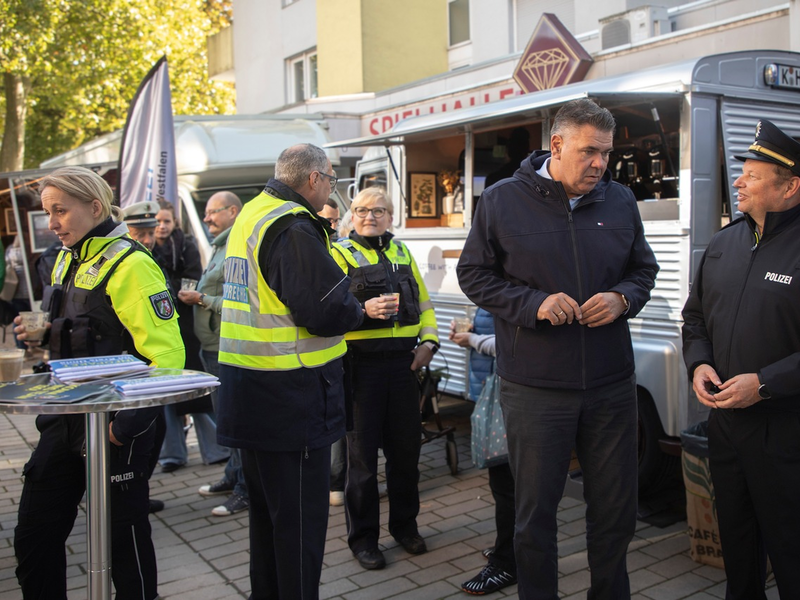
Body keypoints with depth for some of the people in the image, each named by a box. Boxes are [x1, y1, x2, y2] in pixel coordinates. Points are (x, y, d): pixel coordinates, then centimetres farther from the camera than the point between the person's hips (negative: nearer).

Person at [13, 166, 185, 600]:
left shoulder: (129, 265, -16)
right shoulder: (67, 261, 11)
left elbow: (166, 354, -21)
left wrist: (129, 421, -26)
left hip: (115, 426, -8)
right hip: (65, 421, 8)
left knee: (124, 539, 7)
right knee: (33, 537, 14)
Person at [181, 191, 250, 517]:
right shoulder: (220, 247, 17)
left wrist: (202, 300, -18)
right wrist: (196, 294, 8)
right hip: (213, 347, 10)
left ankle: (245, 490, 7)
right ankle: (233, 476, 32)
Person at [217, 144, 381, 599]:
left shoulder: (252, 214, 13)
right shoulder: (294, 227, -18)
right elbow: (327, 310, -23)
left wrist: (348, 304, 12)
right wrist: (360, 311, -1)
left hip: (249, 388, 10)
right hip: (291, 392, -10)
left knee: (268, 506, 22)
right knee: (301, 514, 3)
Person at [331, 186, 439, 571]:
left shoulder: (402, 253, 16)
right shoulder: (340, 254, 0)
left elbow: (424, 303, 19)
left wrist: (429, 341, 5)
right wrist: (365, 310, -27)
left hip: (403, 363, 5)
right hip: (361, 363, -4)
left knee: (406, 447, 11)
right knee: (362, 452, 3)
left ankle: (405, 525, 29)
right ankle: (363, 537, 17)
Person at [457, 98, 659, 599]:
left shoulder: (620, 202, 6)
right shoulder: (503, 201, -3)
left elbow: (644, 269, 16)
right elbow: (474, 275, 0)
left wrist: (622, 298, -7)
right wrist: (534, 304, -14)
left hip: (612, 385, 3)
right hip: (535, 386, -3)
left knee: (616, 509, 15)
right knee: (536, 511, 9)